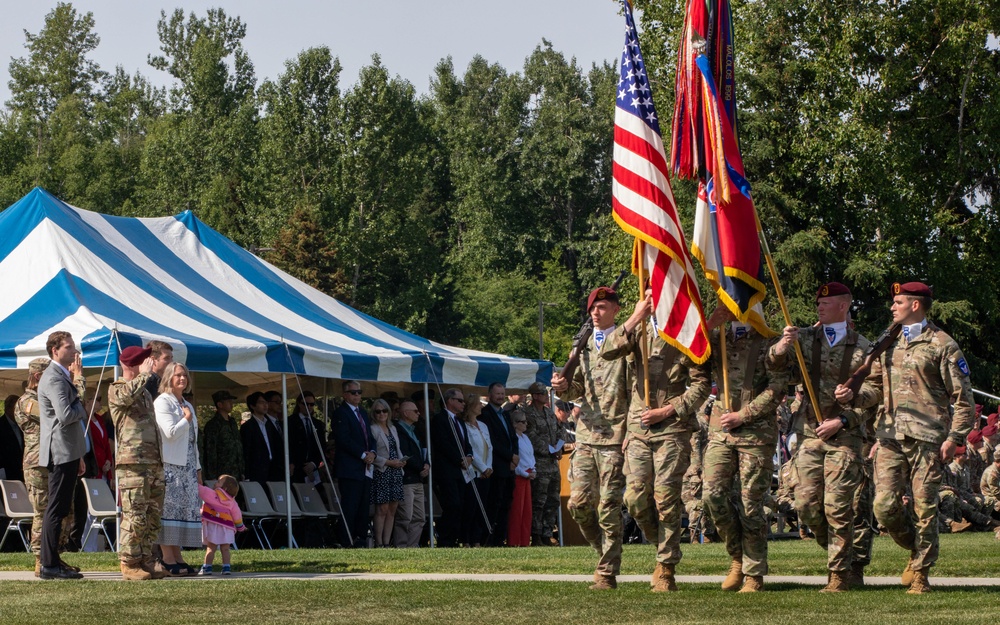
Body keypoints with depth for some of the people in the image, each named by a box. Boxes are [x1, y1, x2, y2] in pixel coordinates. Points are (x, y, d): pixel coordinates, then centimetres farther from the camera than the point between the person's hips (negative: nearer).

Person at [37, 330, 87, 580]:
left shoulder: (64, 376, 19)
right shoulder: (54, 378, -14)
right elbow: (65, 415, -26)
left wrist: (78, 456, 22)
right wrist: (82, 407, -6)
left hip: (68, 452, 10)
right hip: (61, 453, -10)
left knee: (59, 509, 12)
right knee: (56, 509, -9)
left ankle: (52, 562, 17)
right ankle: (49, 565, -8)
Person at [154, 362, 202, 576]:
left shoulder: (187, 406, 22)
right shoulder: (162, 402, -4)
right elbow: (171, 432, -16)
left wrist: (197, 468, 20)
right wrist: (186, 419, -1)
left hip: (187, 467, 8)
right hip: (170, 465, -8)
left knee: (186, 509, 4)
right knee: (169, 508, -10)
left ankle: (177, 557, 6)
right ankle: (167, 559, -12)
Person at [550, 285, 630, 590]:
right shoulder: (582, 345, 16)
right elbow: (578, 388, 15)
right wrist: (564, 387, -10)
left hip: (615, 438, -5)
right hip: (586, 436, 5)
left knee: (608, 507, -5)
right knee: (579, 502, 1)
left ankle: (607, 573, 1)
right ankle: (606, 549, 23)